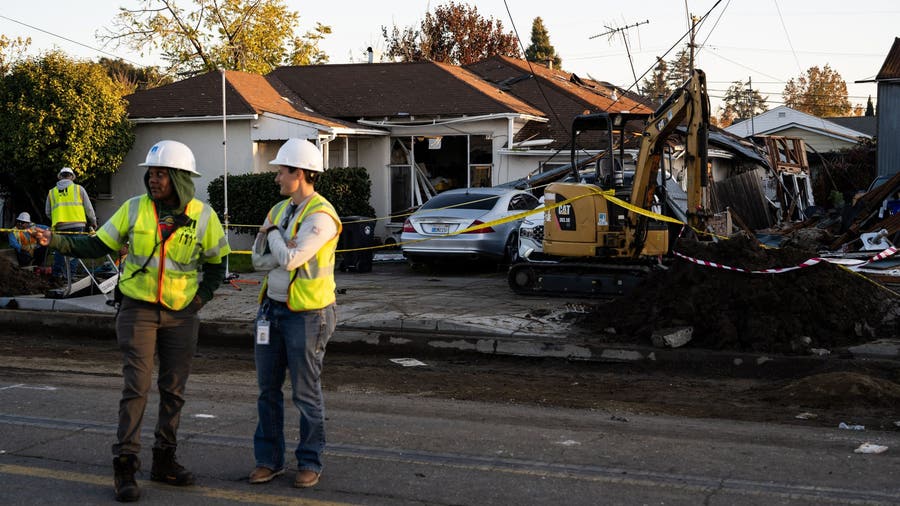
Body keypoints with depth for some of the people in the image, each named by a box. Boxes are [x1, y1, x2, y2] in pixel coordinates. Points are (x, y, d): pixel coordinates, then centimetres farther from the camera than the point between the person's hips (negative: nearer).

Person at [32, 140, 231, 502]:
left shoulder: (203, 216, -3)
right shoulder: (134, 208, -3)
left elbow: (216, 264, 9)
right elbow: (97, 246, 2)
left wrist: (200, 298, -3)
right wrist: (58, 242, -12)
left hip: (181, 314, 2)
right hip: (138, 309, -2)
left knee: (173, 390, 8)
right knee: (136, 386, -8)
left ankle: (164, 462, 21)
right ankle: (125, 468, -2)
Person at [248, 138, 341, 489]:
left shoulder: (321, 217, -16)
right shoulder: (280, 210, 10)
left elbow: (288, 260, -23)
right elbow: (258, 260, 4)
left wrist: (274, 236, -5)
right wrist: (286, 250, -12)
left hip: (306, 315, -7)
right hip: (272, 309, 8)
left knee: (306, 392, 2)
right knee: (268, 388, 10)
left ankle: (310, 463, 15)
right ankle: (269, 459, 21)